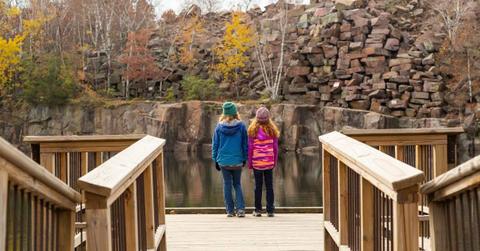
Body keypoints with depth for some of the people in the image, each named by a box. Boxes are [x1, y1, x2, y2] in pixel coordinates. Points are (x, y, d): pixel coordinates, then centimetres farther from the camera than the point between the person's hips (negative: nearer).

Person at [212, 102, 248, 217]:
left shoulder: (219, 127, -4)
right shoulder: (241, 126, -6)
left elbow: (215, 144, 2)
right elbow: (245, 144, 1)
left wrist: (216, 160, 12)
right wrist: (244, 159, 12)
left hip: (223, 161, 0)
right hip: (237, 161, 0)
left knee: (227, 184, 11)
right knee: (237, 184, 13)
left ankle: (230, 210, 11)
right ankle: (240, 209, 0)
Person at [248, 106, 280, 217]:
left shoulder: (253, 130, -6)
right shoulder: (272, 129, -1)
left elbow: (250, 148, -4)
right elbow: (275, 147, 3)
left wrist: (249, 162, 5)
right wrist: (275, 161, 13)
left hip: (257, 162, -1)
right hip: (269, 162, 1)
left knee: (258, 185, 7)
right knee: (269, 185, 7)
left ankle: (258, 210, 10)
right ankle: (270, 210, 8)